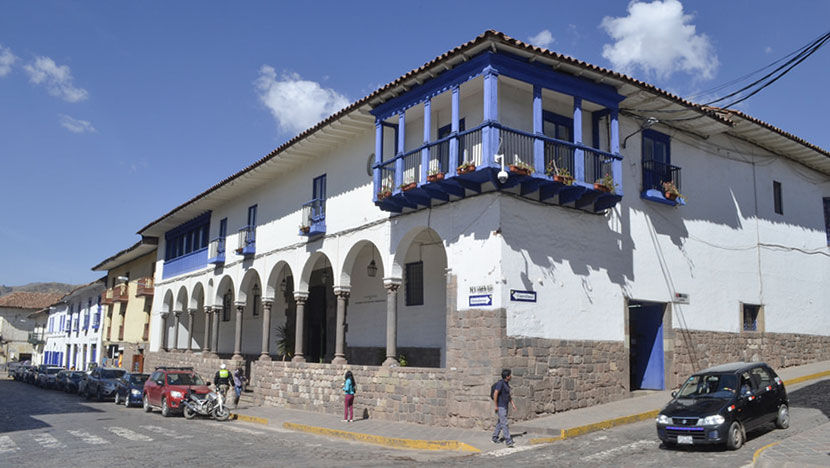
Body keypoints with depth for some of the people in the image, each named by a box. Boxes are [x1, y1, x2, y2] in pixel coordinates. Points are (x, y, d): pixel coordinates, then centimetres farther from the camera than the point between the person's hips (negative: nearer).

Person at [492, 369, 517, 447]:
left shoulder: (506, 383, 11)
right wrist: (496, 406, -21)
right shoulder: (500, 383, -19)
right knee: (504, 423, -9)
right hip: (500, 407, -10)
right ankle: (508, 441, -9)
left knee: (500, 423, 15)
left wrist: (513, 404, 14)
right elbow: (495, 394, -24)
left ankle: (495, 438, 24)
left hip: (505, 406, 10)